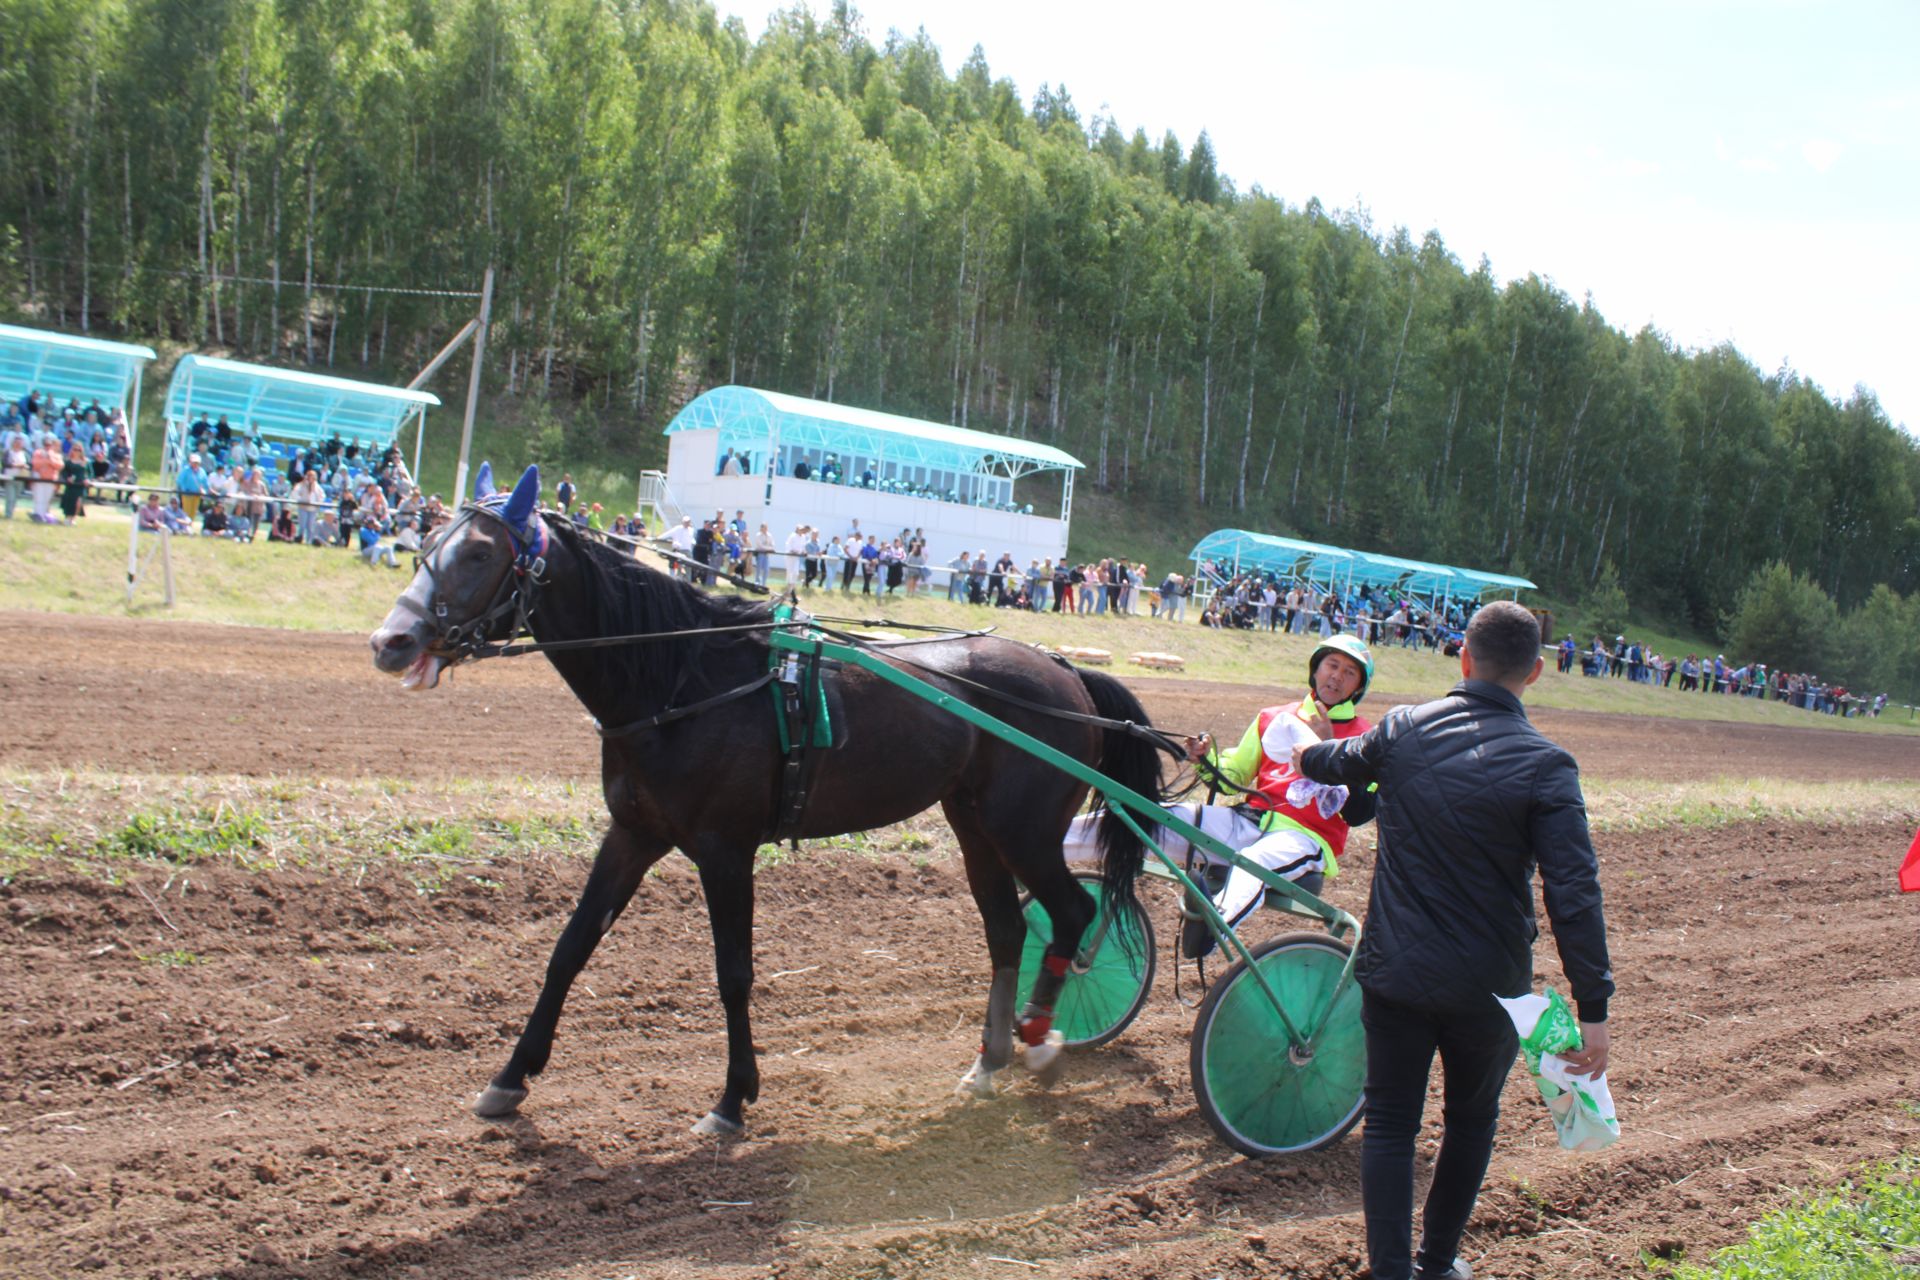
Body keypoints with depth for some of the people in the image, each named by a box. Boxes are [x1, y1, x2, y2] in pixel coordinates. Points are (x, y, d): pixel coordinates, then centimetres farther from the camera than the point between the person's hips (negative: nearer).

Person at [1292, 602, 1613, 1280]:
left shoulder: (1402, 729, -6)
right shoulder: (1545, 766, -15)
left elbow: (1341, 764, 18)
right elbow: (1574, 894, -19)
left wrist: (1309, 755, 41)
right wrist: (1593, 1006, -14)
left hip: (1394, 971, 1)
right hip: (1488, 985, -1)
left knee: (1390, 1123, 11)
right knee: (1471, 1120, 21)